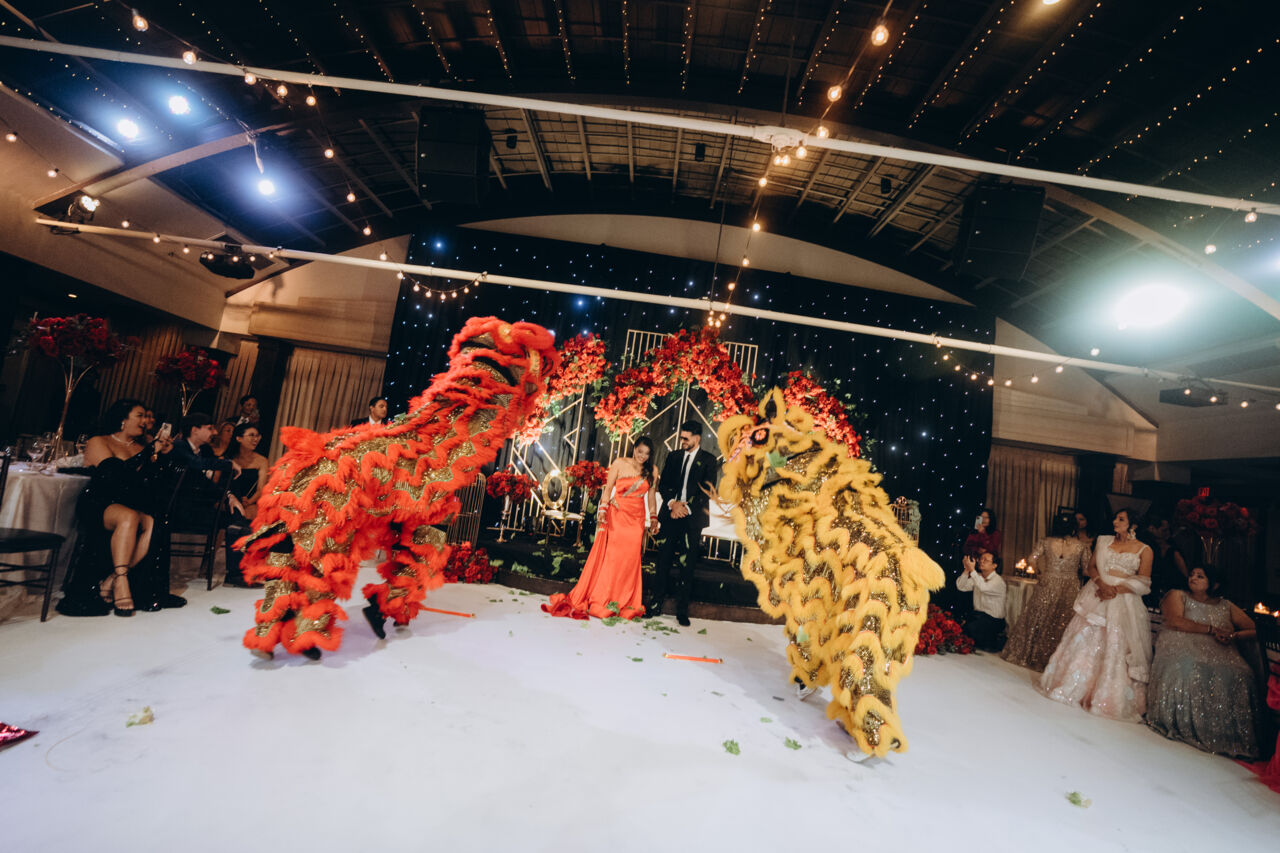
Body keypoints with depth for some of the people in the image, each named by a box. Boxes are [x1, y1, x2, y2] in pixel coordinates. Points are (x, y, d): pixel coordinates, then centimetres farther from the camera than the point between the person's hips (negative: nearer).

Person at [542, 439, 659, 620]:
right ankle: (600, 600, 9)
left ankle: (623, 603, 16)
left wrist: (653, 519, 9)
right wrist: (603, 509, -12)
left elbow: (651, 495, 10)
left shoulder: (651, 471, 5)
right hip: (617, 516, -3)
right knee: (609, 556, -2)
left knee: (630, 559, 4)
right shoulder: (620, 464, -2)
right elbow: (608, 488, -2)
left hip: (636, 519, 3)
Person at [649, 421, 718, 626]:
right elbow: (662, 484, 10)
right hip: (671, 516, 3)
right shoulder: (673, 456, 13)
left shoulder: (708, 460, 3)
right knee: (663, 561, 5)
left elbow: (707, 491, -4)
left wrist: (686, 507, -12)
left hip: (692, 518, -3)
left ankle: (682, 611, 9)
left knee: (687, 565, 0)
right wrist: (673, 503, -7)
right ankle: (655, 604, 14)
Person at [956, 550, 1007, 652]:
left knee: (971, 627, -28)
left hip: (993, 620, -6)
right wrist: (966, 570, -16)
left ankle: (992, 644, -1)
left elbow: (984, 588, -34)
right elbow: (961, 587, -5)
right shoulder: (977, 576, 7)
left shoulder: (998, 580, -13)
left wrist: (972, 570, -37)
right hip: (978, 614, 6)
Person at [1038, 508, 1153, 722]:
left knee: (1116, 649, -1)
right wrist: (1101, 584, -11)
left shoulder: (1144, 550, 2)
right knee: (1085, 642, 3)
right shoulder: (1103, 541, 10)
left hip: (1124, 604, -2)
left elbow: (1143, 583, -3)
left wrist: (1116, 589, -16)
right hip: (1096, 598, 2)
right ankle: (1073, 689, 13)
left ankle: (1108, 699, 10)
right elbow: (1091, 566, 7)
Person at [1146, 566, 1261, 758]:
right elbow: (1175, 621, -3)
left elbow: (1254, 629, 16)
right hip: (1182, 647, -3)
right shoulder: (1176, 595, 14)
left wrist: (1234, 636, -5)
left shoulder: (1225, 606, 24)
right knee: (1188, 668, -36)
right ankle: (1182, 725, -26)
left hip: (1221, 653, 3)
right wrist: (1212, 630, -7)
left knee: (1240, 676, -29)